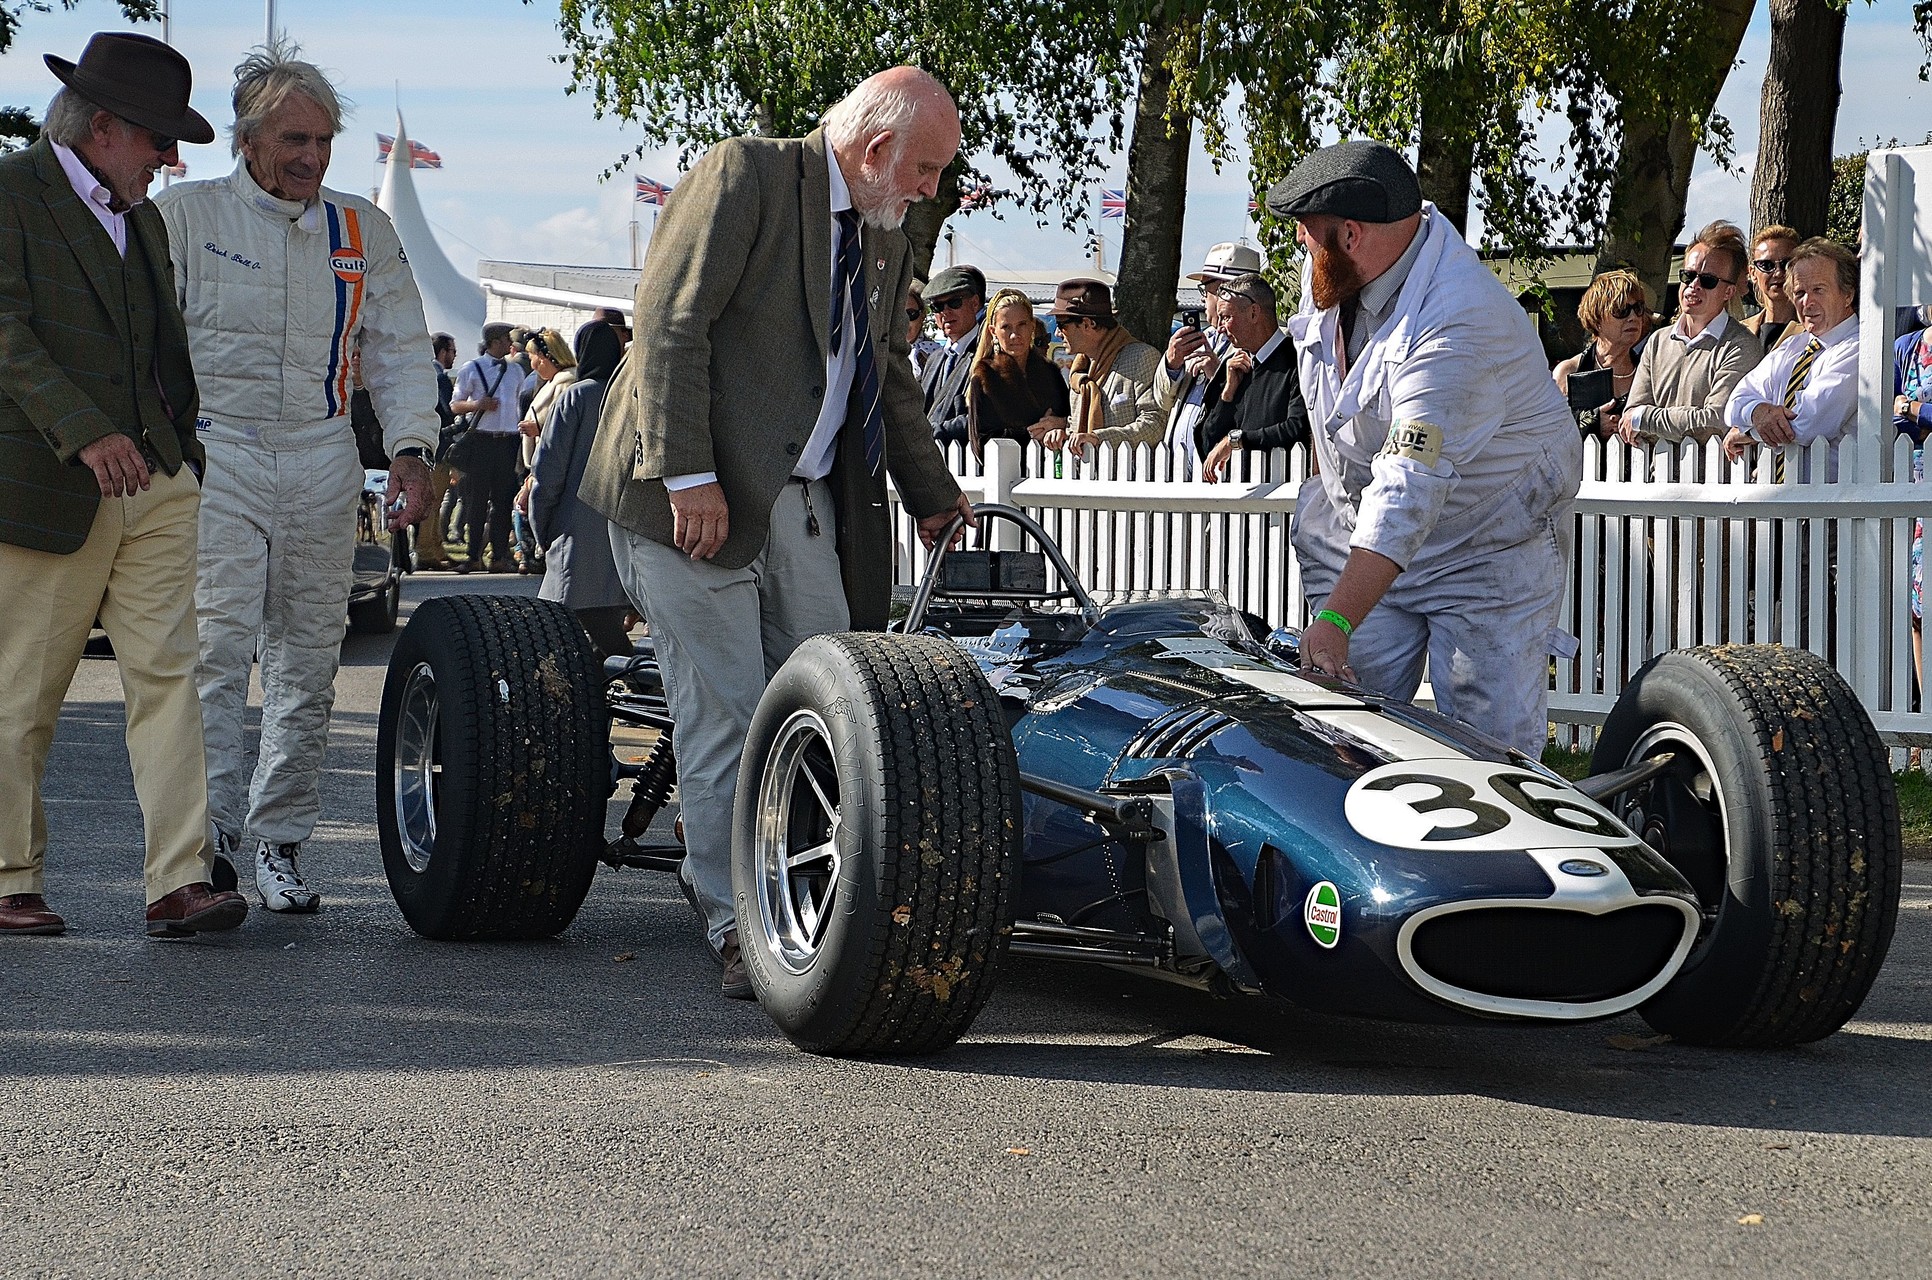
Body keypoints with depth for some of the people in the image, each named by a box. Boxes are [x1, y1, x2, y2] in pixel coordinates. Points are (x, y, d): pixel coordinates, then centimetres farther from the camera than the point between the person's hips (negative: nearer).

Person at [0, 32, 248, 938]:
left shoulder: (142, 218, 19)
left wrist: (186, 450, 21)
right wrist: (87, 434, -25)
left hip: (156, 482, 6)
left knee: (170, 675, -6)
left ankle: (179, 882, -10)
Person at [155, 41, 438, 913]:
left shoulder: (361, 231, 13)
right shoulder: (185, 215, 3)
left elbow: (398, 350, 15)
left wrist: (409, 450, 3)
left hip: (322, 461, 3)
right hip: (214, 452, -3)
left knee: (308, 662, 4)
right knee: (216, 647, -14)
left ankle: (279, 843, 12)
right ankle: (209, 835, -14)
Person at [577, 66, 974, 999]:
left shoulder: (886, 244, 17)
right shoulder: (745, 176, -8)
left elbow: (888, 380, 32)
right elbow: (669, 324, -15)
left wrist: (931, 495, 37)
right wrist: (689, 477, -21)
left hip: (804, 505, 7)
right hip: (695, 498, -7)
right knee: (726, 714, -5)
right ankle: (738, 935, 1)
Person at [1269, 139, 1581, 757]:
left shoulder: (1459, 324, -31)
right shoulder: (1329, 273, -4)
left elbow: (1411, 490, -38)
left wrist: (1336, 623, -44)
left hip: (1487, 550, -7)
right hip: (1359, 535, 7)